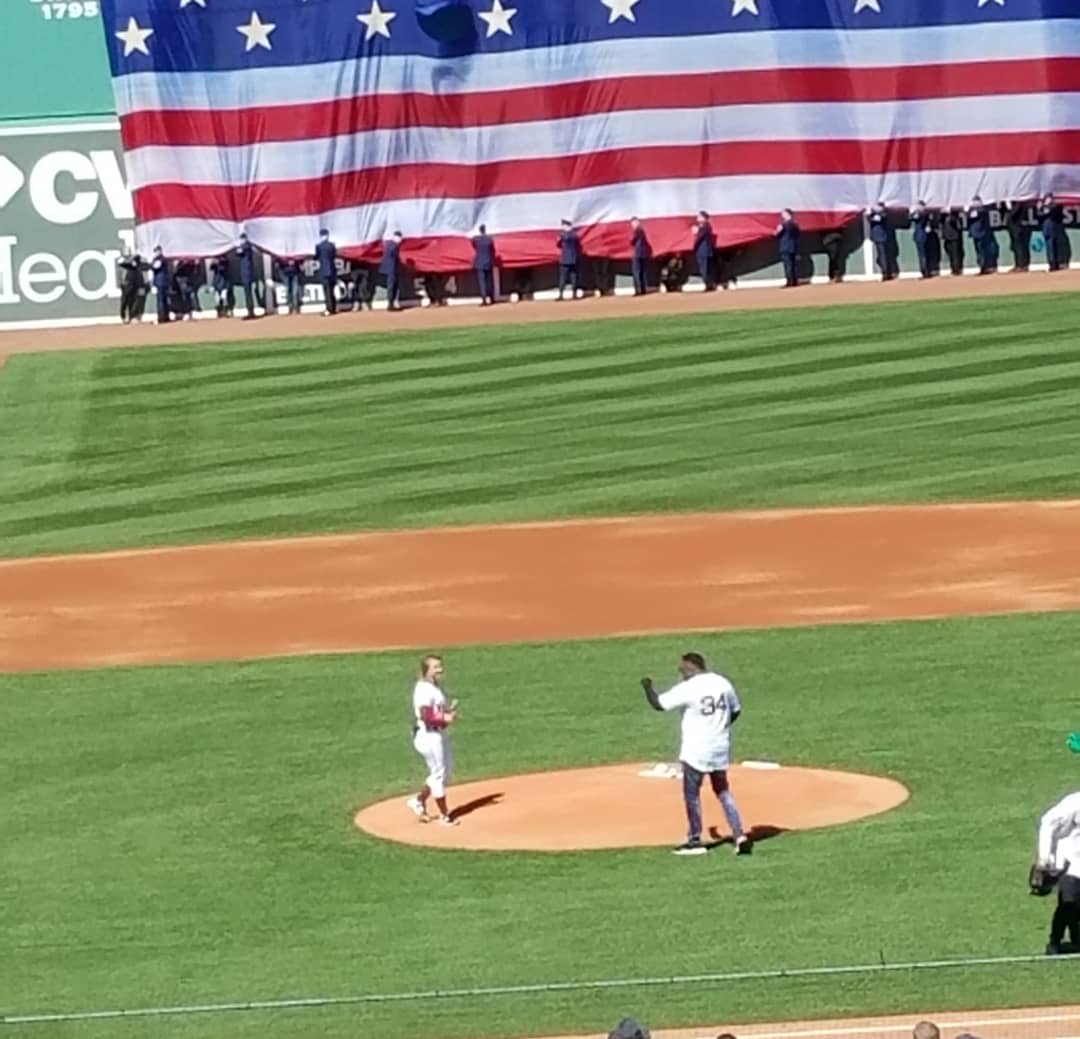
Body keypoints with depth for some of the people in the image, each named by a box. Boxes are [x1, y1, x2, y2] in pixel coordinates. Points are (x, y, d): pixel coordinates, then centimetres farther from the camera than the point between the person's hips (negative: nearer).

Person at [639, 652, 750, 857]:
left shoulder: (688, 689, -16)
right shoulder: (723, 683, 2)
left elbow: (657, 704, -13)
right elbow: (735, 711, 13)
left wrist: (647, 686, 5)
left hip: (696, 750, -6)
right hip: (720, 748, 6)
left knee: (692, 794, 7)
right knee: (723, 791, 15)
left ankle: (695, 841, 10)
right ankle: (739, 835, 5)